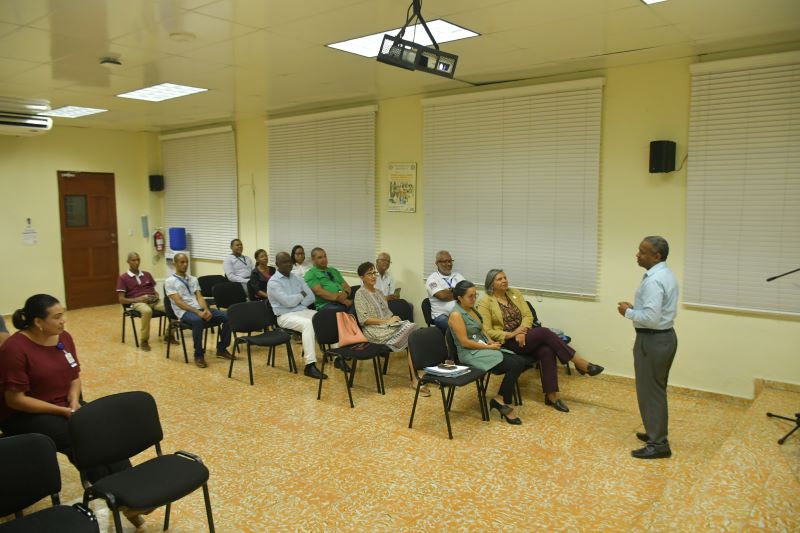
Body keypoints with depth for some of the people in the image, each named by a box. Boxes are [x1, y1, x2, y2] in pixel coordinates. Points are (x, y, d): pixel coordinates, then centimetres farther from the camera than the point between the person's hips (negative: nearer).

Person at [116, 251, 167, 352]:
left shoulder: (147, 274, 20)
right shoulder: (123, 278, 6)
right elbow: (121, 299, 0)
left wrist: (156, 295, 0)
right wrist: (139, 299, -14)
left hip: (153, 301, 4)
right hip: (137, 302, -4)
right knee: (147, 311, -42)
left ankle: (169, 335, -6)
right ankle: (144, 341, -25)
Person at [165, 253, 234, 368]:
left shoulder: (193, 279, 19)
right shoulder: (170, 281, 0)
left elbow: (200, 297, 10)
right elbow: (179, 302, -10)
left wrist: (206, 310, -12)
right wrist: (197, 312, -21)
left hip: (200, 309, 6)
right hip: (184, 312, -6)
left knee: (227, 316, -15)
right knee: (197, 320, -41)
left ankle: (222, 348, -1)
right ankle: (198, 355, -25)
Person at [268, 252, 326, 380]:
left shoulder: (297, 278, 14)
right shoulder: (273, 282, -7)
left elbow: (311, 297, 8)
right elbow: (287, 302, -18)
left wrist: (298, 302, -10)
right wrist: (301, 295, -1)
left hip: (303, 311, 6)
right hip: (286, 315, -6)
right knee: (308, 324, -36)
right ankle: (310, 366, -38)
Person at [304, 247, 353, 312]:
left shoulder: (334, 271, 28)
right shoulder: (310, 274, 8)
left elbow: (346, 286, 20)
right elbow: (319, 291, -7)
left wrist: (346, 293, -5)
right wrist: (339, 299, -16)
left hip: (345, 301, 5)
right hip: (326, 304, -5)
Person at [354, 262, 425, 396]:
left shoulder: (379, 292, 22)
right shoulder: (360, 294, -2)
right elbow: (364, 319, -12)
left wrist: (393, 318, -1)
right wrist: (386, 321, -15)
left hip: (388, 326, 7)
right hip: (375, 331, -7)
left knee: (411, 327, -24)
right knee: (413, 332, -26)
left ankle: (415, 379, -27)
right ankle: (415, 379, -24)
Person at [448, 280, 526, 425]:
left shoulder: (471, 309, 12)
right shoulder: (456, 315, -15)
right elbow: (465, 342, -19)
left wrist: (490, 341, 0)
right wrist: (488, 347, -14)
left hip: (484, 347, 9)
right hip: (470, 353, -9)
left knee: (520, 362, -11)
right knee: (513, 365, -22)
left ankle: (499, 399, -4)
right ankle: (504, 402, -4)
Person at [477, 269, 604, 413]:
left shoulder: (515, 293, 11)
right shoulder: (485, 302, -6)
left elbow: (528, 316, 5)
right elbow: (487, 331, -11)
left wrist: (521, 331, -15)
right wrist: (510, 335, -21)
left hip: (523, 336, 6)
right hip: (506, 342, -5)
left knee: (547, 351, -27)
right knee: (544, 332, -27)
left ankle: (551, 395, -20)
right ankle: (581, 364, -19)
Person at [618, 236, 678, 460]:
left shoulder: (653, 280, -23)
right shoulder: (667, 274, 10)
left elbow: (651, 318, -27)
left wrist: (628, 312, -12)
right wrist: (635, 307, 9)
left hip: (652, 340, -10)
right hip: (666, 336, 10)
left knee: (649, 391, 0)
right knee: (657, 389, 20)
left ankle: (658, 444, 8)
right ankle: (657, 433, 32)